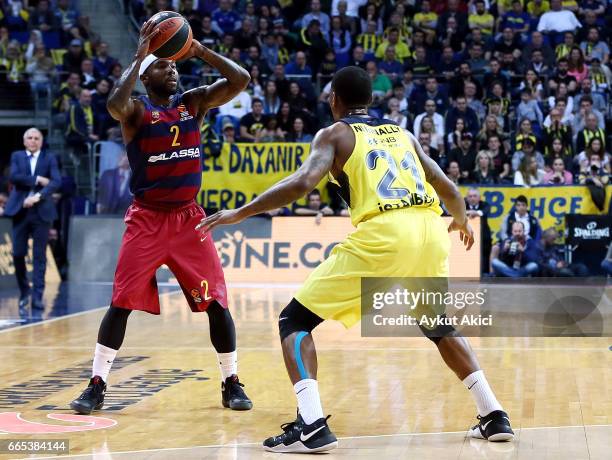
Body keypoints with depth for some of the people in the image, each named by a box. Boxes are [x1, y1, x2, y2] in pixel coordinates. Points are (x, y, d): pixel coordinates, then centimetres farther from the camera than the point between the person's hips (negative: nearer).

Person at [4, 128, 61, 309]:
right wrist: (37, 179, -13)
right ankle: (24, 291, 19)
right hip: (20, 210, 1)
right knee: (18, 254, 1)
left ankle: (37, 296, 0)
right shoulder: (17, 156, 9)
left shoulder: (49, 158, 6)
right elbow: (14, 177, -8)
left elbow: (56, 181, -8)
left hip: (41, 211, -1)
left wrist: (38, 196, -20)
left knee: (40, 256, -1)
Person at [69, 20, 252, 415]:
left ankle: (232, 383, 10)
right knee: (122, 302, -5)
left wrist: (199, 50, -11)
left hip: (189, 217, 3)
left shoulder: (195, 101, 5)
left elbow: (241, 80, -6)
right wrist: (140, 54, -27)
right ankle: (97, 385, 4)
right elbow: (114, 104, -31)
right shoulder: (136, 110, -6)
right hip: (147, 219, -3)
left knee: (216, 301, -1)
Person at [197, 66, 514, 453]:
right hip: (431, 231, 6)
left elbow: (303, 183, -5)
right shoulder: (403, 133, 26)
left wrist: (239, 214, 2)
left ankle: (312, 426, -11)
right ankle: (494, 416, 24)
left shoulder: (335, 133, 12)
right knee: (439, 325, 32)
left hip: (381, 235, -5)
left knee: (295, 321, 5)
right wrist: (462, 221, 49)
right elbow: (448, 189, 27)